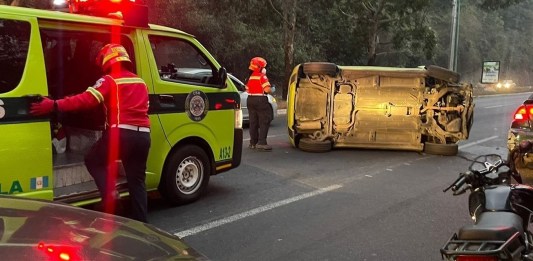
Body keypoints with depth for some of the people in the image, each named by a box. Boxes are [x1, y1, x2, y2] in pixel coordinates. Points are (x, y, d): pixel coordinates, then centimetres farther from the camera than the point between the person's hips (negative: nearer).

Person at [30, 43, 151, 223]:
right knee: (137, 181, 13)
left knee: (93, 160, 19)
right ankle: (141, 222, 11)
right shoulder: (140, 82, 20)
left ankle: (109, 193, -2)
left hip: (121, 134, -6)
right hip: (143, 135, 6)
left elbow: (86, 100, -13)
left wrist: (54, 105, -15)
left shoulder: (110, 80, -1)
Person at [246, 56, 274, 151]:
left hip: (250, 100, 8)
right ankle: (261, 142, -11)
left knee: (253, 122, 12)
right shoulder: (262, 76, -12)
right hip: (260, 100, -8)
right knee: (264, 122, -4)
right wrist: (271, 90, 0)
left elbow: (247, 89, 15)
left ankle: (253, 142, 16)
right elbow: (267, 90, -20)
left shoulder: (249, 77, 12)